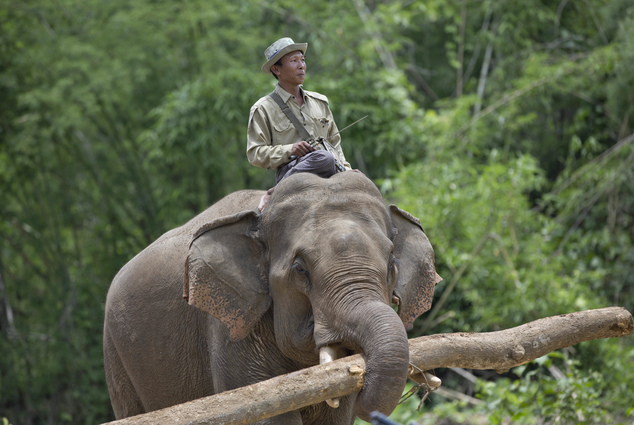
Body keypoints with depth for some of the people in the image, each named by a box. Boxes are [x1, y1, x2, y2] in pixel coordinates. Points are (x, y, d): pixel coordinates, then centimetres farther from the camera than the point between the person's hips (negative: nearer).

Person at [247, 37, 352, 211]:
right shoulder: (263, 109, 8)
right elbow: (255, 154, 2)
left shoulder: (320, 102, 25)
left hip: (331, 172, 4)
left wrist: (345, 169, 11)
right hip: (290, 171, -4)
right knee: (324, 158, -38)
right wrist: (289, 150, -13)